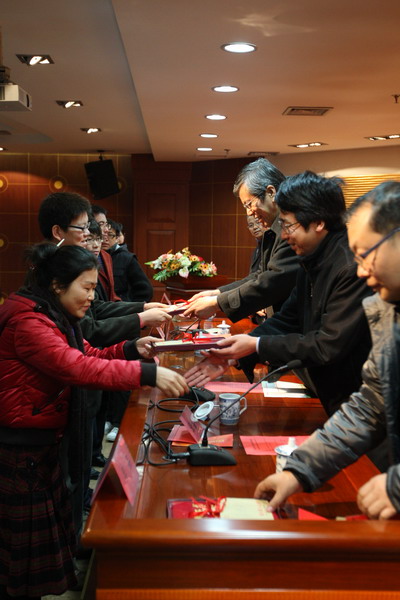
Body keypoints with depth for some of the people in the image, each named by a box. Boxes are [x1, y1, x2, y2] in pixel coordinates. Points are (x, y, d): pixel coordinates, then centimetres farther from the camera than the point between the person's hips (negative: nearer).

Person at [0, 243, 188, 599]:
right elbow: (79, 368, -33)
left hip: (42, 443, 10)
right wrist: (148, 374, -37)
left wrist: (131, 349, -5)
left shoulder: (54, 318, 11)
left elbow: (89, 356, 13)